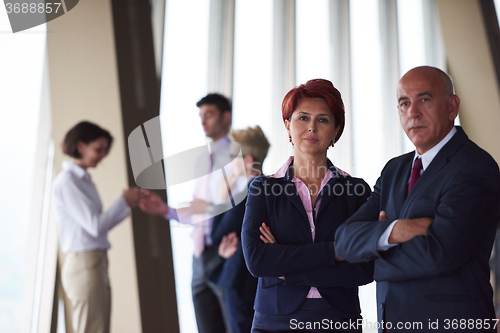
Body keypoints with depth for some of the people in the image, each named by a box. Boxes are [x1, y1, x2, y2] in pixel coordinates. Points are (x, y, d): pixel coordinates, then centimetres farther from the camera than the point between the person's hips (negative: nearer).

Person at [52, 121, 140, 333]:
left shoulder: (83, 179, 15)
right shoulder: (67, 180, -11)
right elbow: (95, 226, -14)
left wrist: (126, 204, 5)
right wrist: (124, 202, -4)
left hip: (96, 263, 9)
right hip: (83, 265, -9)